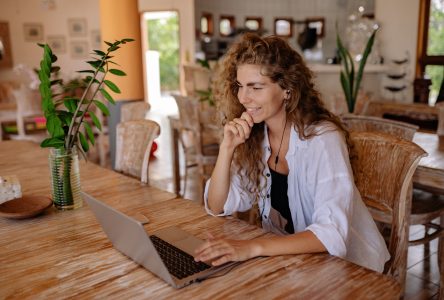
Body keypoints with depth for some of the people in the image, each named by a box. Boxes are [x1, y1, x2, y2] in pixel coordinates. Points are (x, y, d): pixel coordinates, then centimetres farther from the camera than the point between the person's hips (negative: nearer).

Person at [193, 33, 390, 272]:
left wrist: (253, 247, -41)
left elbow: (332, 234, -31)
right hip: (287, 255, 5)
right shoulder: (253, 136, -4)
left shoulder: (322, 138, -22)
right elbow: (218, 207, -4)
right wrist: (227, 147, -17)